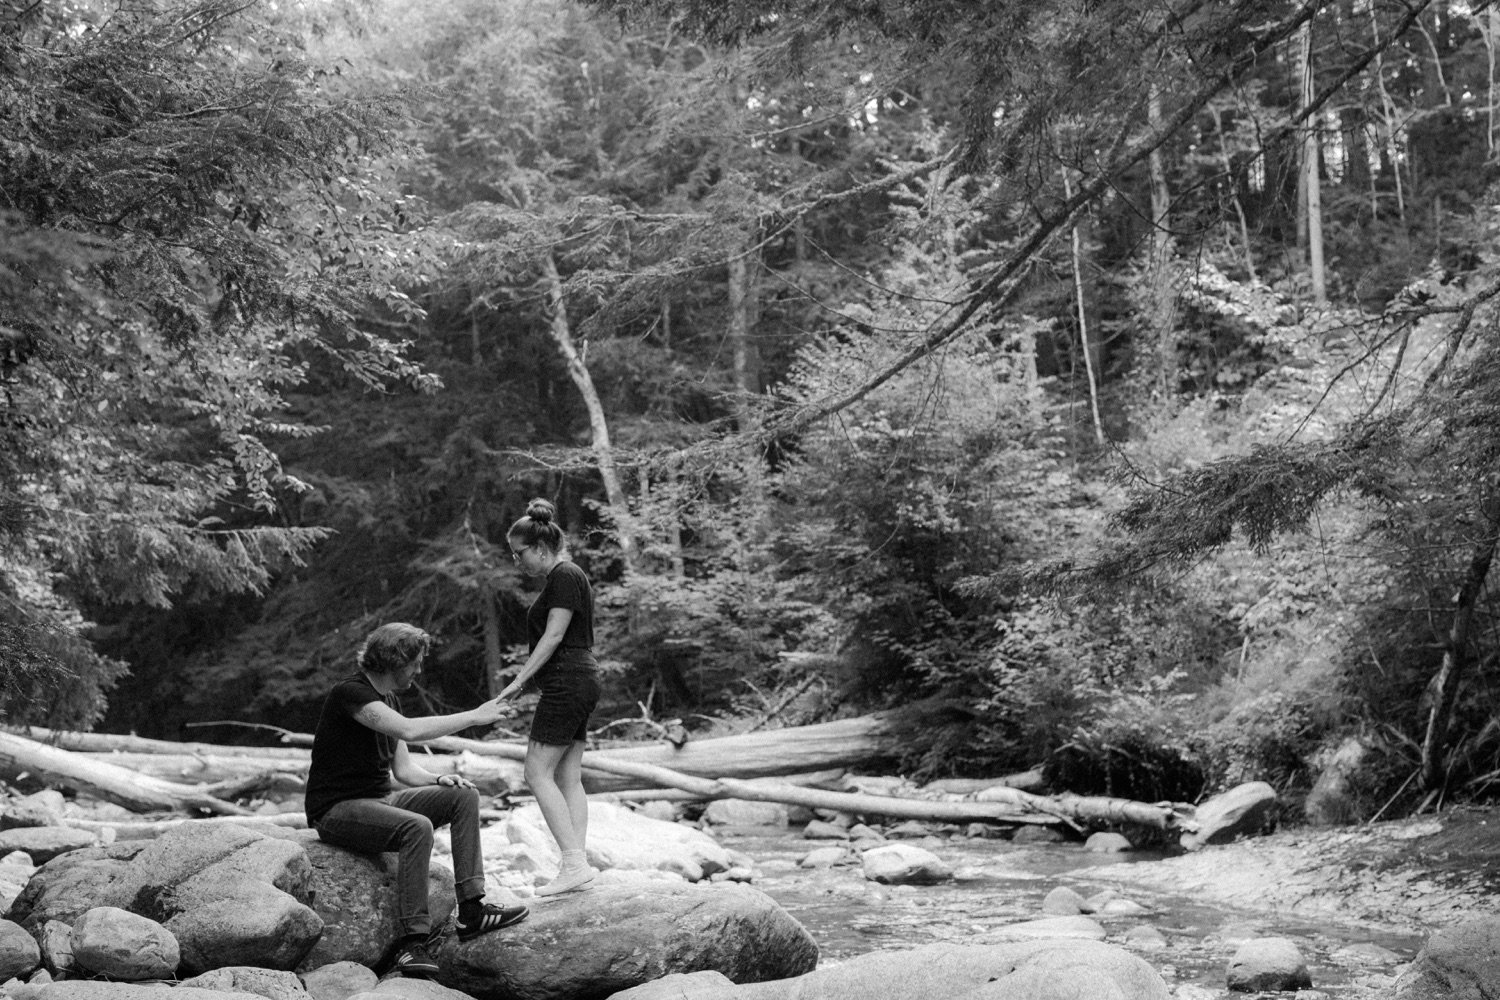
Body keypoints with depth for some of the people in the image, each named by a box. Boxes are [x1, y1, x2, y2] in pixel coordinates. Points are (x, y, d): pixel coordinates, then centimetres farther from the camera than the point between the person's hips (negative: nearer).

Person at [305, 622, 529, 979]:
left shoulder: (387, 698, 12)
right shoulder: (350, 692, -17)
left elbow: (403, 768, 15)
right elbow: (409, 730, -32)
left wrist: (438, 780, -6)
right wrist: (474, 716, -23)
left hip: (380, 799, 9)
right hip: (337, 809, -9)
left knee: (464, 795, -4)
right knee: (417, 827, -34)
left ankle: (471, 909, -9)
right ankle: (412, 942, -30)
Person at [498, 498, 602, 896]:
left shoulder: (564, 576, -12)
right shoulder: (565, 576, 18)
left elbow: (554, 635, -18)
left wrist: (518, 681, -17)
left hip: (567, 683, -10)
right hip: (580, 683, 10)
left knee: (538, 774, -9)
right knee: (568, 778, 8)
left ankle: (574, 863, -12)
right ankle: (577, 864, 7)